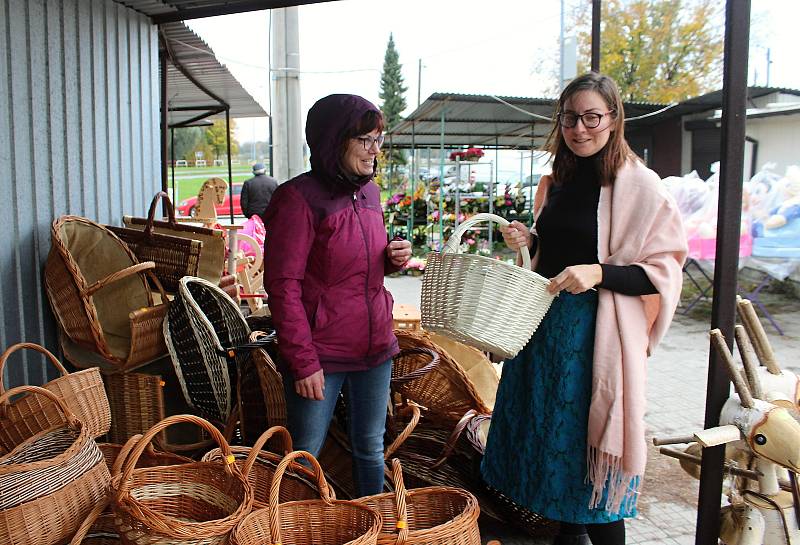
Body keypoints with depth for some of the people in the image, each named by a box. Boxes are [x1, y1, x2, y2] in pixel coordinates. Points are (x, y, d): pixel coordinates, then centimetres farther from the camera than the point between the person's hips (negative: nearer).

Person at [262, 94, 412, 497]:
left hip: (374, 346, 7)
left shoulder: (369, 193, 8)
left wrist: (394, 258, 0)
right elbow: (283, 285, -15)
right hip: (320, 354, -6)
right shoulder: (300, 198, -14)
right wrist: (303, 361, -17)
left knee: (370, 448, 18)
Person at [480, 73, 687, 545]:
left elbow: (663, 271, -11)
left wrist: (599, 273, -24)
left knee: (589, 439, 0)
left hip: (596, 332, -7)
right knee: (548, 430, 15)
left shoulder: (639, 185, -10)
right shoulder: (555, 182, 10)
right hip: (544, 324, 7)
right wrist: (527, 241, 1)